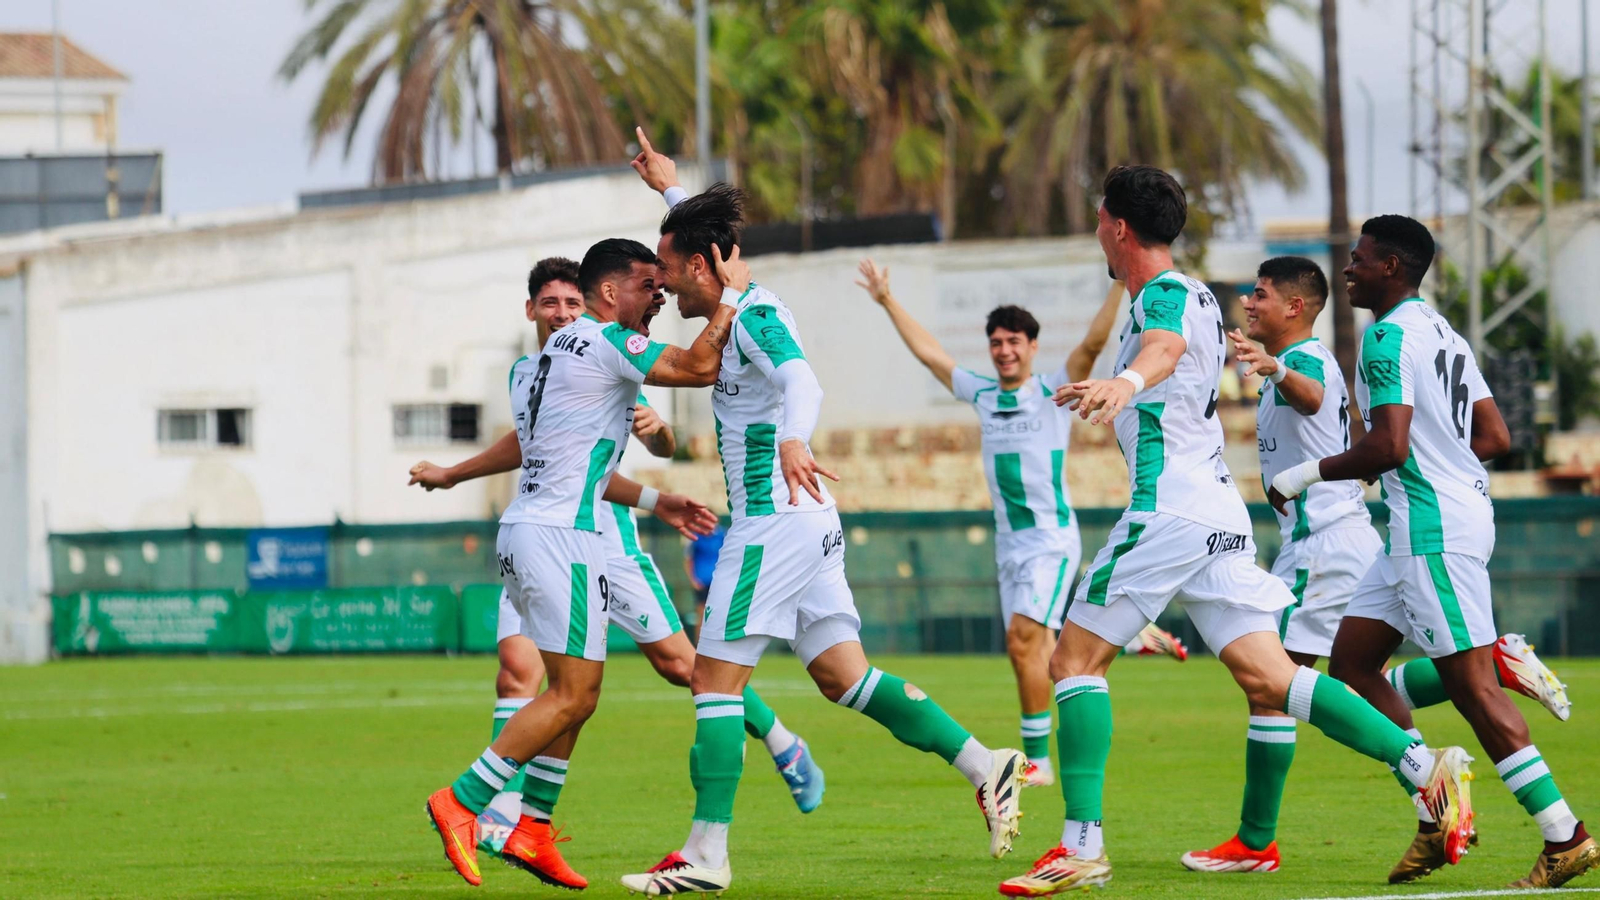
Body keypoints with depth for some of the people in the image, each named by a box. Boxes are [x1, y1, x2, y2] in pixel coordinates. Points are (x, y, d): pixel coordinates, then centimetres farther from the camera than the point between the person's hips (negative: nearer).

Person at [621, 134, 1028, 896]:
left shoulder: (756, 316, -14)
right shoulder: (743, 306, 14)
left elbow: (801, 381, -33)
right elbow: (708, 237, 37)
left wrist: (793, 438, -52)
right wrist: (669, 189, 48)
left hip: (773, 522, -10)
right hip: (806, 523, 10)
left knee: (715, 678, -6)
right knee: (843, 676, 8)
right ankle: (987, 766, 4)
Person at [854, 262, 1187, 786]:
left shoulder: (1053, 392, -3)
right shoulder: (983, 395, 12)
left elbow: (1093, 343, -15)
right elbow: (929, 353, 19)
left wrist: (1121, 283, -25)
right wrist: (887, 302, 20)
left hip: (1052, 540, -6)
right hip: (1009, 544, 6)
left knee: (1023, 642, -18)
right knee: (1040, 655, 6)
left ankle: (1037, 759, -13)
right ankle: (1136, 639, 30)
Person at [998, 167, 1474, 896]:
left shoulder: (1164, 294, -9)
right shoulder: (1194, 295, 21)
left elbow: (1165, 347, -35)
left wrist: (1125, 382, -56)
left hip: (1170, 509, -9)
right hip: (1216, 508, 9)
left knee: (1075, 658, -4)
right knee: (1266, 678, 2)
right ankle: (1425, 767, -10)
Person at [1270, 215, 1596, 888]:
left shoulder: (1388, 336, -13)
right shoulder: (1443, 334, 17)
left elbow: (1387, 447, -21)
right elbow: (1495, 438, 18)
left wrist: (1305, 474, -10)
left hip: (1433, 527, -10)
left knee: (1470, 683, -9)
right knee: (1351, 661, 11)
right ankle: (1436, 819, 10)